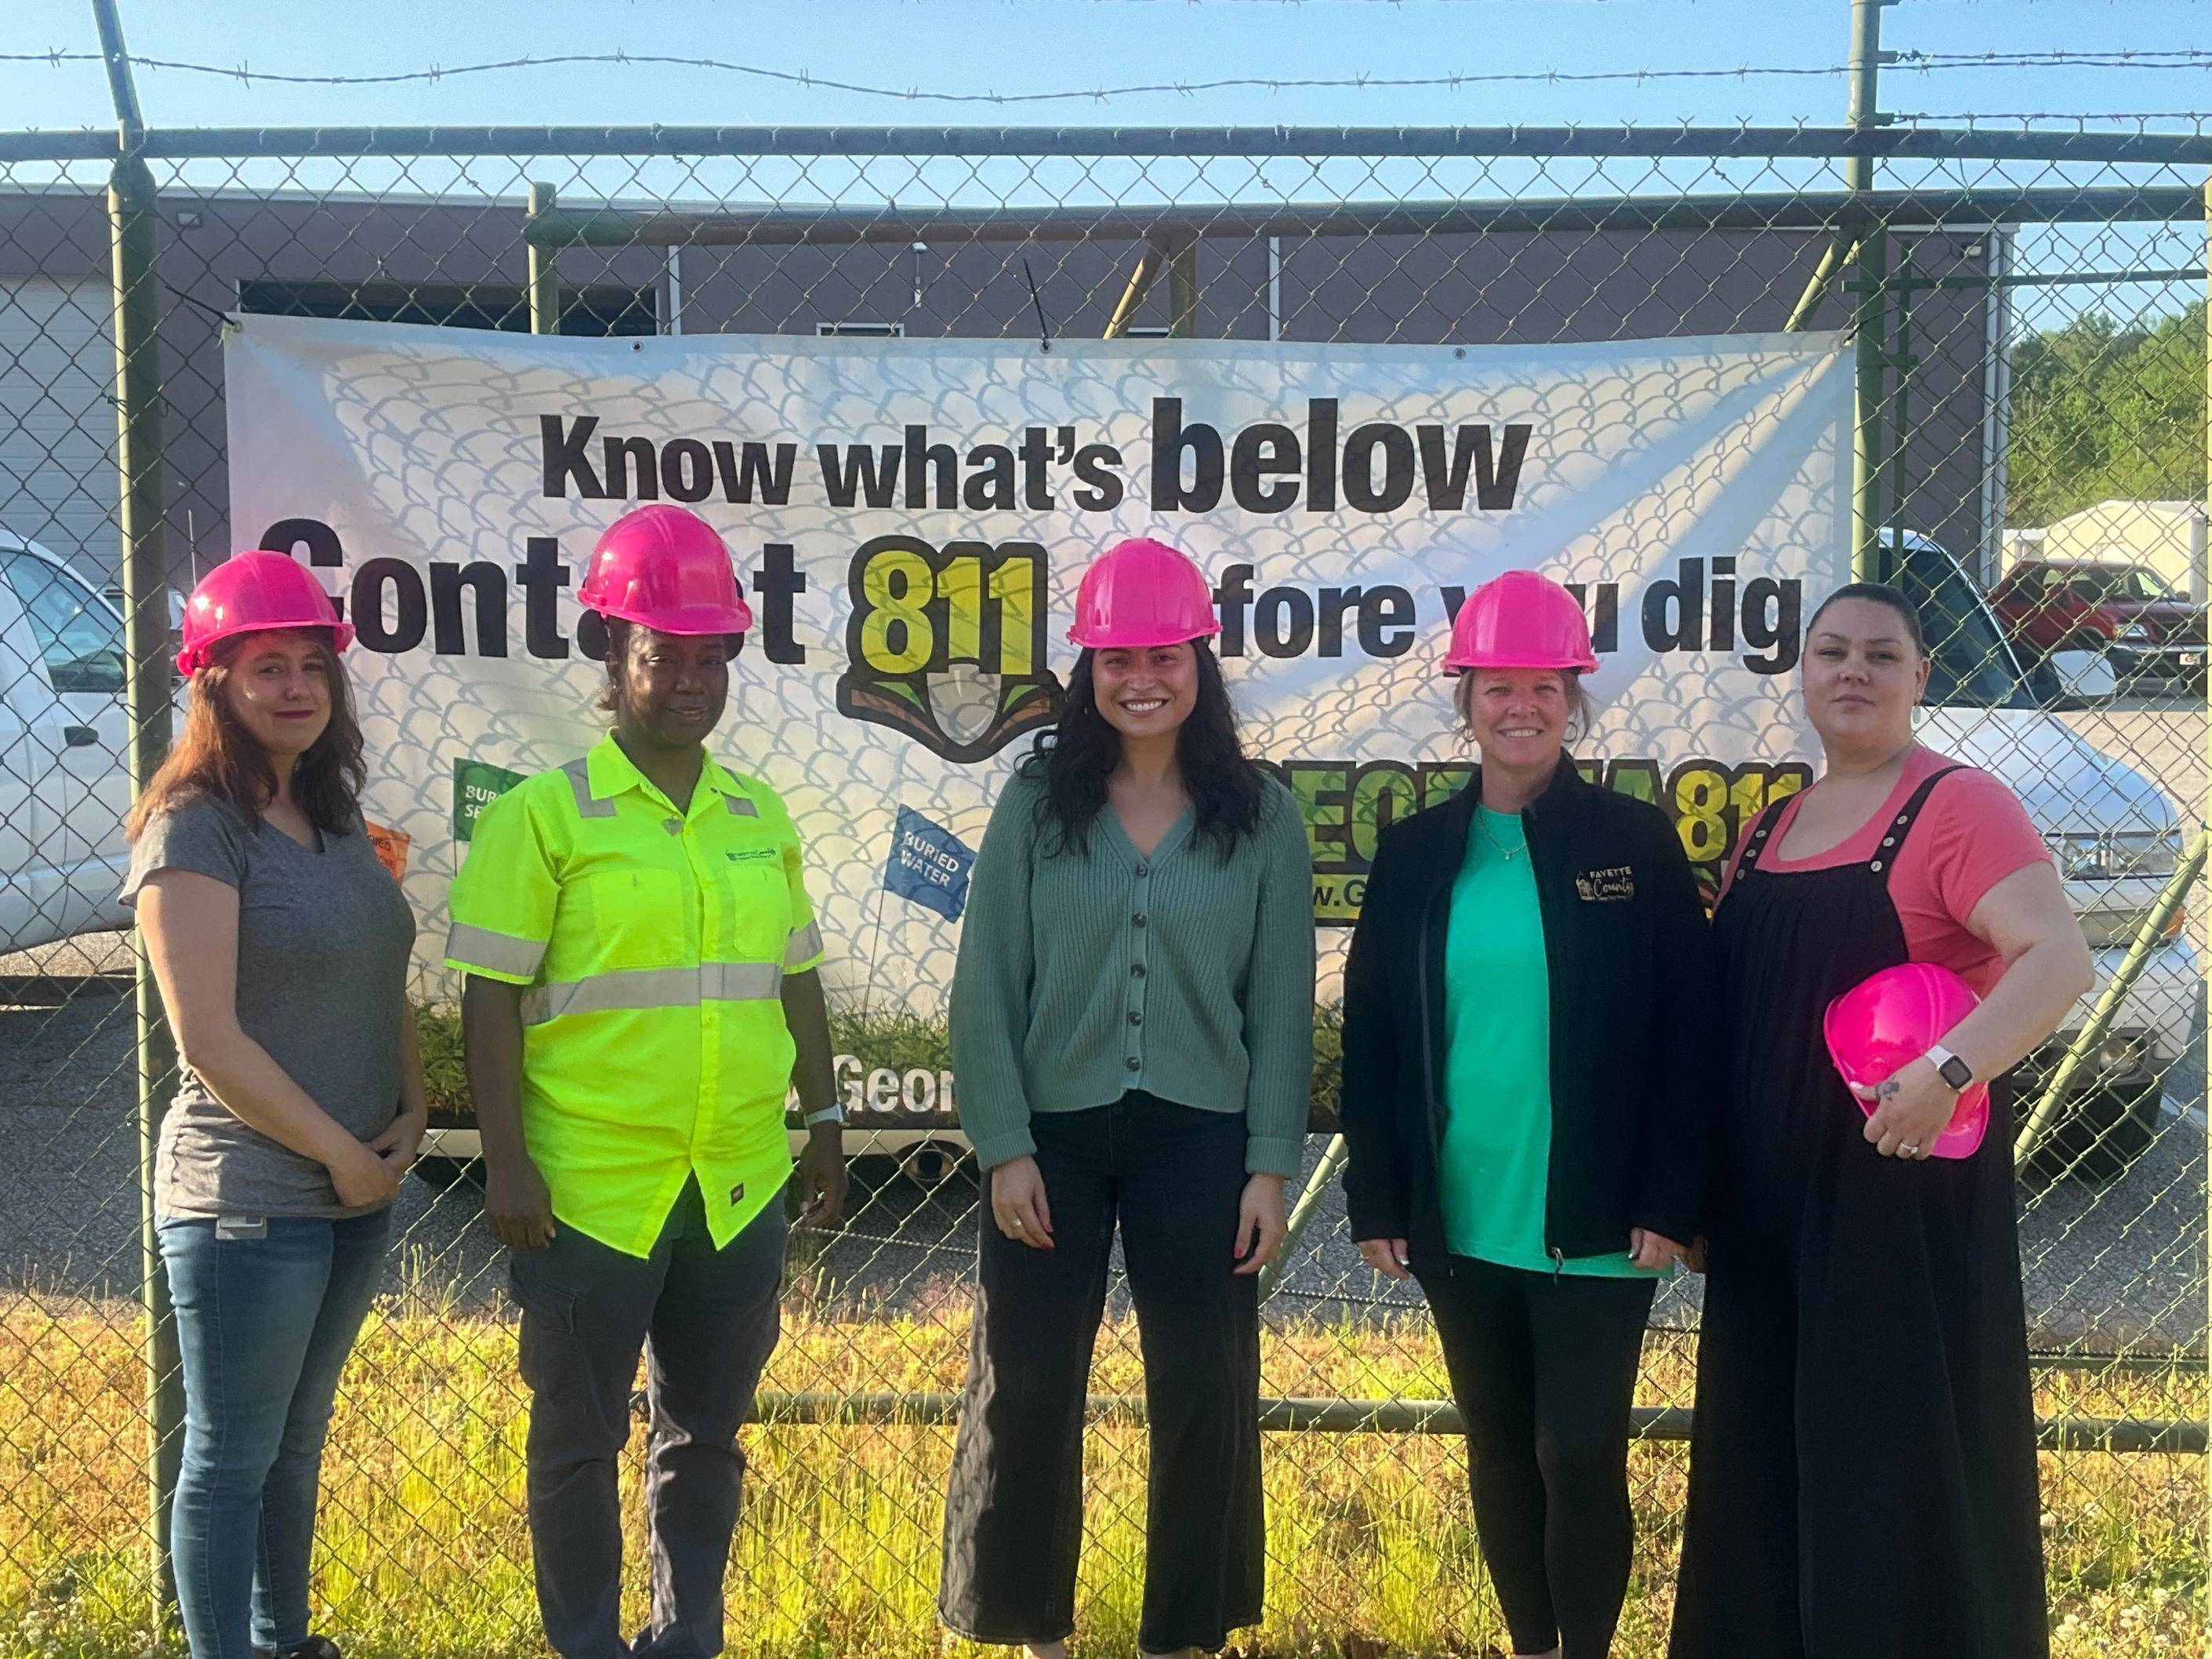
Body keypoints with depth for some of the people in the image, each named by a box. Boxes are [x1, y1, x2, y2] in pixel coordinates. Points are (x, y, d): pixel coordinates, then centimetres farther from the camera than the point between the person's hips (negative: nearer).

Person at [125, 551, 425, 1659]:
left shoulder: (332, 816, 10)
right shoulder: (196, 827, -14)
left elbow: (384, 980, 16)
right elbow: (209, 1040, -19)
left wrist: (411, 1115, 1)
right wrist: (341, 1153, -14)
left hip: (356, 1194, 8)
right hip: (246, 1200, -8)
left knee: (297, 1444, 20)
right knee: (231, 1460, 6)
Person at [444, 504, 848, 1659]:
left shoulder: (760, 816, 9)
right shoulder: (543, 816, -7)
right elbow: (491, 1000, -8)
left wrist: (824, 1123, 14)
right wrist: (507, 1163, -12)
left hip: (741, 1185, 5)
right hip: (590, 1188, -4)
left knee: (705, 1432, 16)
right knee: (579, 1438, 10)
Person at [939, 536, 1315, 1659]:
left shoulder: (1260, 816, 0)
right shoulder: (1036, 801, 0)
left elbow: (1282, 1002, 0)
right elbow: (987, 987, -2)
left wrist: (1271, 1165, -4)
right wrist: (1004, 1148, -8)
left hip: (1201, 1139, 0)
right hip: (1055, 1133, 0)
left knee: (1204, 1396, 8)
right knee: (1027, 1392, 7)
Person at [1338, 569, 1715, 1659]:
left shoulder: (1636, 842, -3)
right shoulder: (1416, 854, 4)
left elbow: (1685, 1035, -3)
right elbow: (1369, 1038, 6)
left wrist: (1671, 1200, -8)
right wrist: (1375, 1200, 1)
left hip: (1593, 1222, -3)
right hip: (1461, 1219, 3)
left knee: (1581, 1453, 0)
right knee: (1498, 1444, 14)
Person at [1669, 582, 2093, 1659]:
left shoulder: (1957, 805, -9)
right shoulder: (1769, 828, 13)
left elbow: (2059, 958, -21)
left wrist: (1947, 1071, -36)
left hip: (1905, 1181, -7)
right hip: (1769, 1195, 7)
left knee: (1902, 1449, 0)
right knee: (1768, 1447, 13)